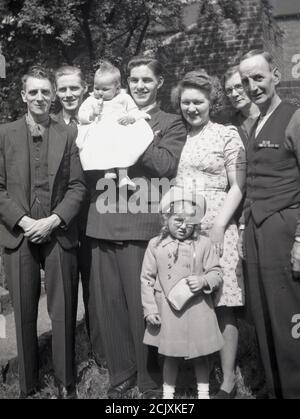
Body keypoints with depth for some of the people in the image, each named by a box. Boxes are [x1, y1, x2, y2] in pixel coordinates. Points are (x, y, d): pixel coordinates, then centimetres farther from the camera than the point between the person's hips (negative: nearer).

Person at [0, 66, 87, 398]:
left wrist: (54, 220, -11)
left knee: (63, 312, 4)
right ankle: (28, 385, 20)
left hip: (59, 234, 0)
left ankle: (66, 383, 18)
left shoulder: (67, 135, 6)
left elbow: (77, 186, 2)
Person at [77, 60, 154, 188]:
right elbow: (81, 116, 10)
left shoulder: (123, 98, 18)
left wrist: (130, 118, -10)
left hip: (121, 130, 0)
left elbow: (135, 111, 13)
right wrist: (92, 115, -10)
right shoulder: (91, 101, 19)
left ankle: (123, 175, -34)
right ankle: (108, 169, -36)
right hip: (99, 134, 1)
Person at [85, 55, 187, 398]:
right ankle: (121, 374, 26)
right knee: (109, 304, 10)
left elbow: (167, 166, -11)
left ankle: (150, 382, 17)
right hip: (103, 226, 5)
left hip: (142, 226, -4)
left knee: (143, 306, 0)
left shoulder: (170, 124, 6)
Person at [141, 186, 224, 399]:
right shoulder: (156, 245, -2)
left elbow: (217, 273, 1)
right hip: (168, 311, 0)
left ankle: (204, 392, 30)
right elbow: (147, 279, 1)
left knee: (201, 355, 13)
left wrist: (203, 281, -20)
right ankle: (168, 392, 28)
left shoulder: (204, 244, -4)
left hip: (198, 310, 0)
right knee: (171, 356, 13)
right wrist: (150, 309, -2)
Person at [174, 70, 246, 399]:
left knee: (221, 306, -1)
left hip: (215, 229, -3)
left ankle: (227, 381, 8)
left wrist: (219, 227, -12)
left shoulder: (227, 134, 2)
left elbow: (237, 186, -2)